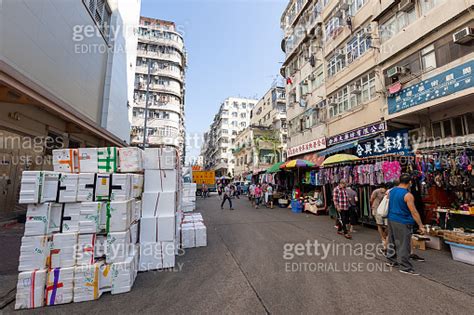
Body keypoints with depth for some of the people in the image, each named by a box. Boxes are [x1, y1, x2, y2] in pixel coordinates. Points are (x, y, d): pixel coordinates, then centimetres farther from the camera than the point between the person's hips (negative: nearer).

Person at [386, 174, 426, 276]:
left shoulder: (391, 191, 5)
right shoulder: (408, 195, -17)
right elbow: (414, 212, -17)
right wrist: (421, 226, -10)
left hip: (391, 219, 8)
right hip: (402, 222, -8)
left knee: (392, 241, 18)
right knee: (404, 244, 0)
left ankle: (391, 260, 29)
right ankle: (405, 267, 7)